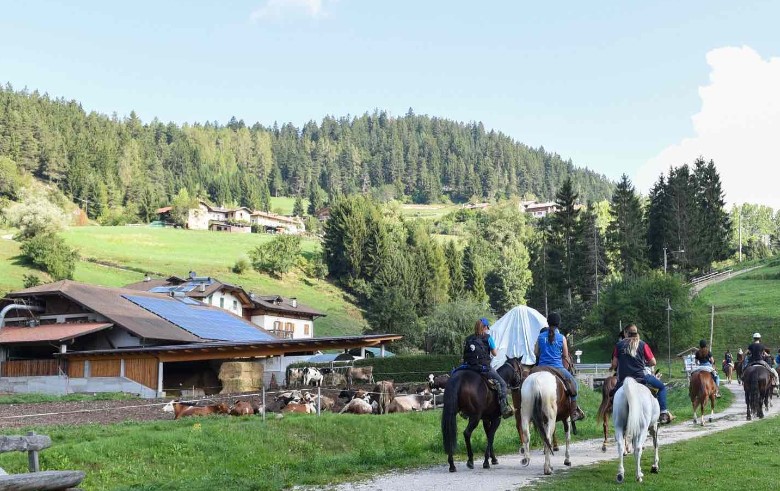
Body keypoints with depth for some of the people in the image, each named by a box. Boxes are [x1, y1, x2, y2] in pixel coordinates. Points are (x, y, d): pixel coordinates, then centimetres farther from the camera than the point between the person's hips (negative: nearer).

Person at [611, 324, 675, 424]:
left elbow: (614, 364, 2)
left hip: (623, 379, 2)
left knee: (615, 392, 30)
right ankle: (663, 413, 5)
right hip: (640, 376, -2)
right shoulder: (642, 345, -1)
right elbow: (653, 362, -1)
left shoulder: (619, 345, 2)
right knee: (662, 387, 16)